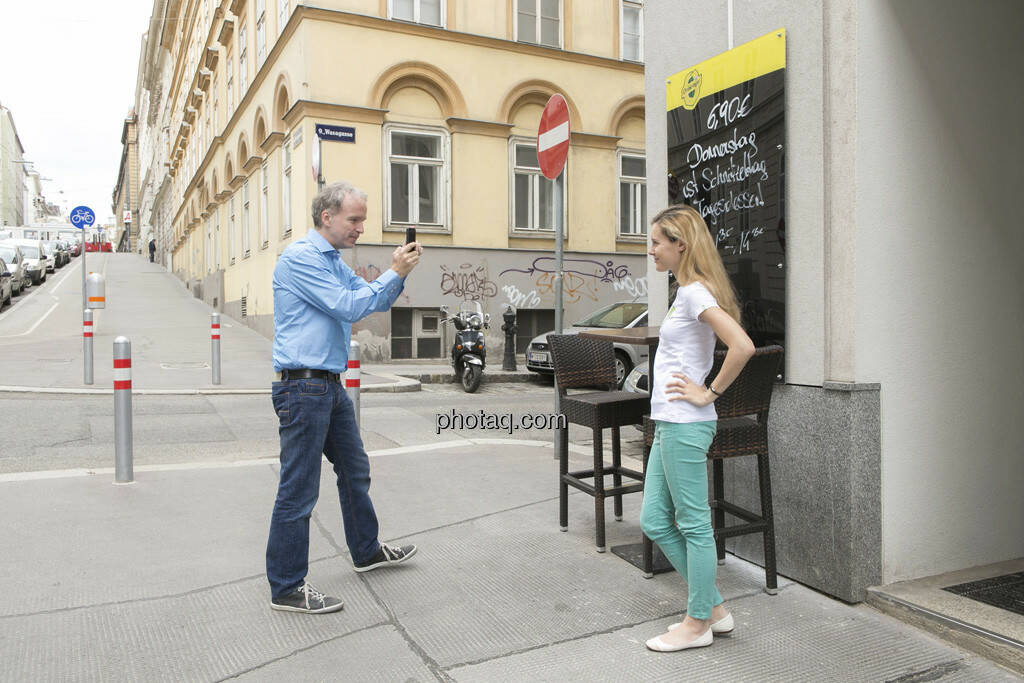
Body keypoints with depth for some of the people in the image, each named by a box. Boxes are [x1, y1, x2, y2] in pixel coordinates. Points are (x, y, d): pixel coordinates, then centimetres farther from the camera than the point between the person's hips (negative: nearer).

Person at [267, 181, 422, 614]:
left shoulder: (334, 261, 17)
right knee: (298, 489, -3)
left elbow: (373, 300, 18)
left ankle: (366, 551, 38)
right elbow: (349, 307, -20)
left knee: (354, 469, 21)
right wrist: (394, 273, -14)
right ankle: (286, 588, 9)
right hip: (302, 387, -10)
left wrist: (400, 273, 1)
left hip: (331, 385, 10)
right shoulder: (299, 257, -14)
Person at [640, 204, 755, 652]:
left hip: (685, 425, -10)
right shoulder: (689, 291, 15)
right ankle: (713, 607, 27)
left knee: (693, 524, 4)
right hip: (669, 423, 10)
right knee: (655, 521, 14)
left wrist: (709, 392, -16)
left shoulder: (695, 292, -15)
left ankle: (698, 623, 20)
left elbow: (742, 346, -27)